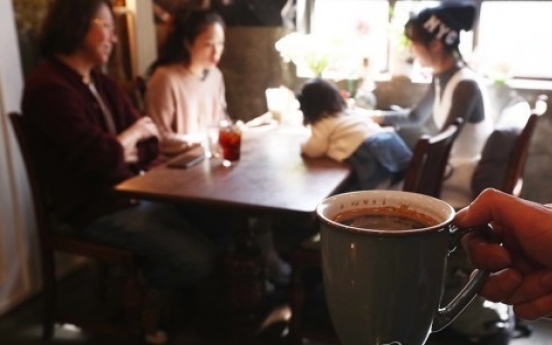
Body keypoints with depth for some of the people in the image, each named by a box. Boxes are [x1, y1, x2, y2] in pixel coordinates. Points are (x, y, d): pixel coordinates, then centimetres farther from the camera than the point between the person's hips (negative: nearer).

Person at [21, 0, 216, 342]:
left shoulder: (101, 82, 12)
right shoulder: (49, 88, -17)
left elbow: (150, 143, 10)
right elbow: (102, 157, -25)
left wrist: (124, 152, -12)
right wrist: (133, 133, -5)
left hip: (131, 194, 9)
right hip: (96, 211, -8)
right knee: (198, 258, -15)